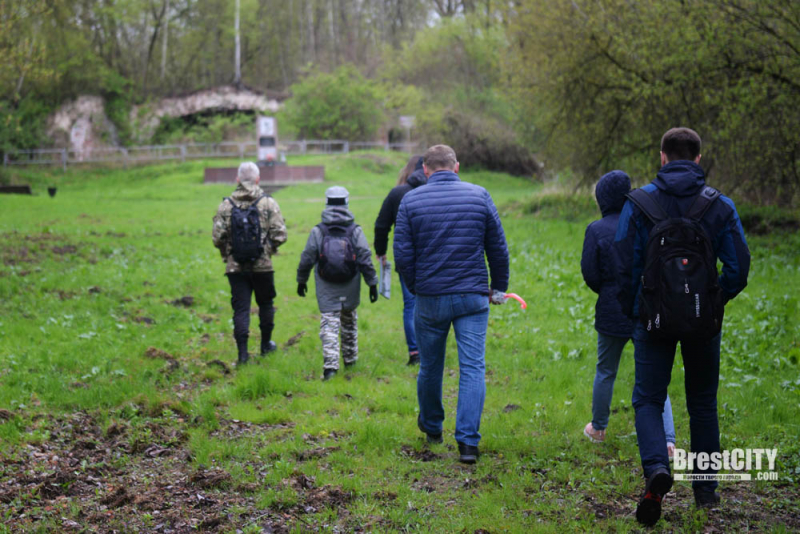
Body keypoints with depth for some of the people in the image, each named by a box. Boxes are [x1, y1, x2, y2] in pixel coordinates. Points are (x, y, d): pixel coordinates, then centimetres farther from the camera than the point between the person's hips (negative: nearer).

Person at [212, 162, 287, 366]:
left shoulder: (226, 205, -3)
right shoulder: (268, 203, -6)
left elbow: (217, 237, -5)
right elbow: (280, 235, -10)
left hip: (236, 267, 0)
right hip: (263, 266, 0)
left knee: (240, 308, 4)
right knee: (265, 304, 19)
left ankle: (242, 352, -2)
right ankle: (266, 344, 31)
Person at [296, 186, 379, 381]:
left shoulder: (317, 231, -4)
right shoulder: (355, 231, -2)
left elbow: (307, 259, -1)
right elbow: (365, 260, -4)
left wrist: (301, 280, 12)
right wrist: (372, 284, 1)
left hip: (326, 288, -1)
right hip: (350, 287, 2)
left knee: (329, 322, -4)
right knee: (349, 320, 20)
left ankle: (330, 364, -18)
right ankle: (350, 358, 33)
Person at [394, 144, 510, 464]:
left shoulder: (411, 200, -3)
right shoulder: (479, 196, -1)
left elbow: (402, 255, -4)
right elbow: (498, 249, 3)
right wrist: (499, 287, 17)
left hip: (430, 297, 1)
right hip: (473, 297, 0)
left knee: (430, 366, 16)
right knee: (473, 368, 0)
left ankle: (432, 427, 36)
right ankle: (468, 441, -9)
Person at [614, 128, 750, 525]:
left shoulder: (639, 203, -4)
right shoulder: (720, 205, -2)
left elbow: (625, 265, -4)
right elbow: (738, 267, -1)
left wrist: (631, 312, 10)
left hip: (655, 318, -1)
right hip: (704, 322, 1)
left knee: (648, 400, 4)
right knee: (703, 404, 15)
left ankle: (656, 467, -23)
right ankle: (705, 489, 20)